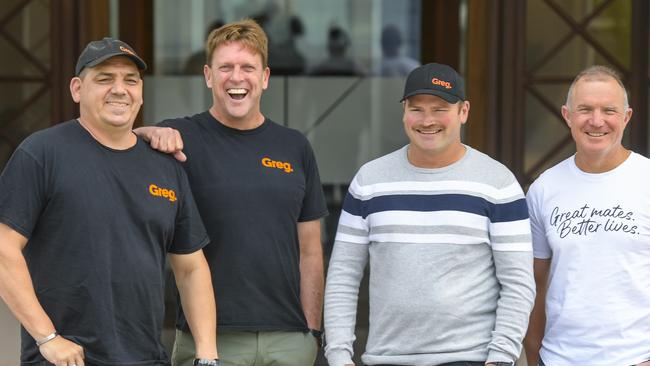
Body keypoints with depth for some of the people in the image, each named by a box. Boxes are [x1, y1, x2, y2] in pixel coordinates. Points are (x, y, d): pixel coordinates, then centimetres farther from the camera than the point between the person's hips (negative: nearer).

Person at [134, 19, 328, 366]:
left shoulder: (294, 147, 9)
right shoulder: (184, 138, 0)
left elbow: (309, 250, 10)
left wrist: (312, 331, 5)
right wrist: (150, 134, -32)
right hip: (208, 338, -3)